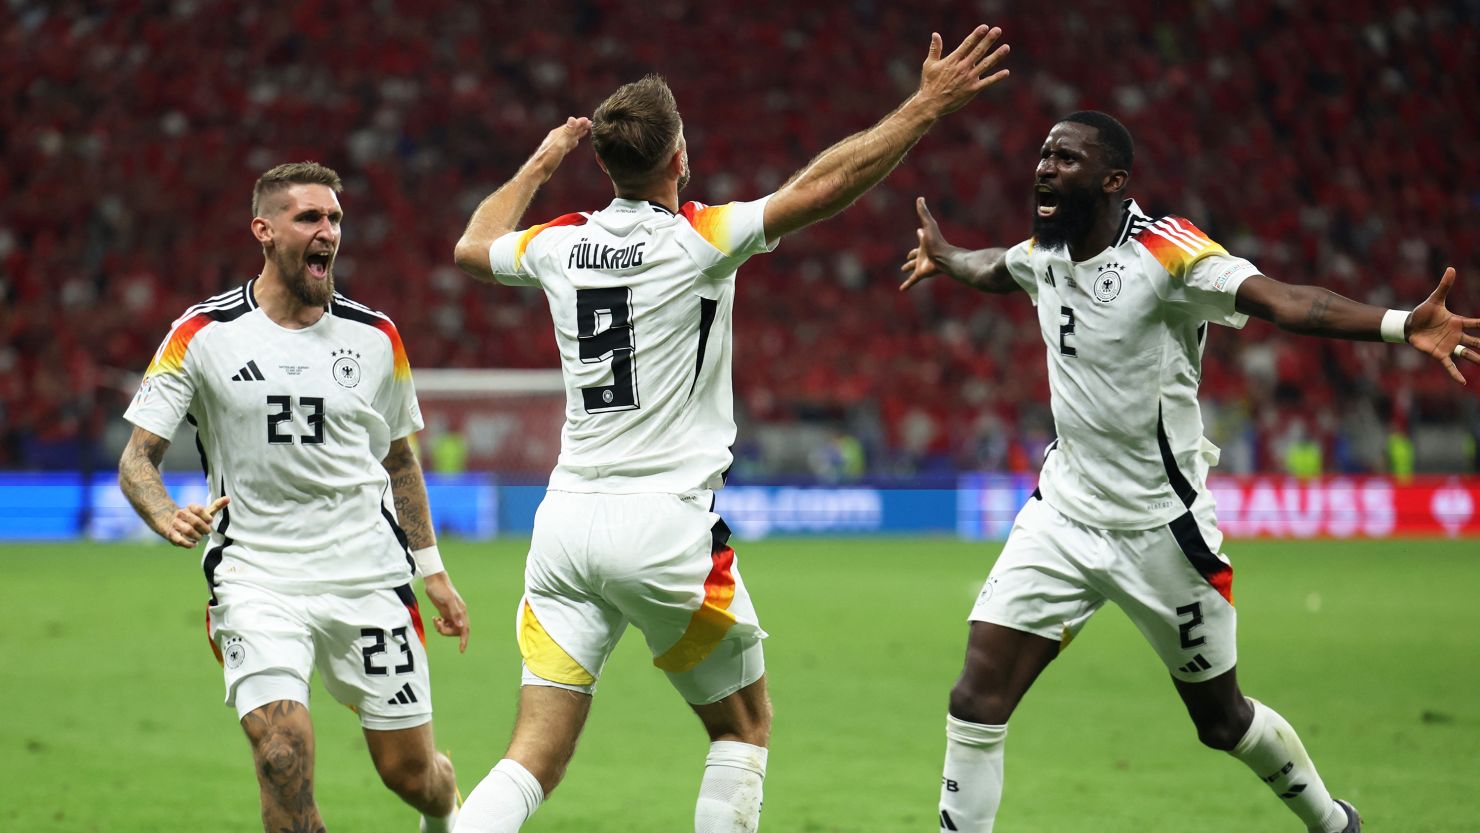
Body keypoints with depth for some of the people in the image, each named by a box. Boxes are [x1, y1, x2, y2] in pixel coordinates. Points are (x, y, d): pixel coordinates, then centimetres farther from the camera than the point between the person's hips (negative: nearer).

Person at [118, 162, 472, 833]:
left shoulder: (375, 337, 5)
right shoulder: (203, 335, -5)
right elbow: (138, 458, -4)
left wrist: (432, 571, 15)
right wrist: (168, 517, -25)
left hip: (369, 577, 2)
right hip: (255, 579, -2)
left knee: (411, 771, 7)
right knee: (283, 756, -22)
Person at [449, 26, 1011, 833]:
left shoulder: (562, 243, 6)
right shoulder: (697, 239, -10)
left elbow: (475, 245, 28)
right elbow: (822, 185, -14)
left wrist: (540, 163, 40)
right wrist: (926, 106, -8)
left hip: (566, 518, 5)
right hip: (665, 525, -5)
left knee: (535, 758, 1)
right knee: (744, 728, 15)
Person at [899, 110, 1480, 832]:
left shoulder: (1166, 251, -20)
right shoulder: (1043, 253, 1)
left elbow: (1282, 301, -35)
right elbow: (993, 270, 27)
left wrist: (1402, 325, -51)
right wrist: (943, 257, 50)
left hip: (1160, 529, -5)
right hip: (1063, 515, 5)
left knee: (1221, 719, 11)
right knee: (977, 703, -9)